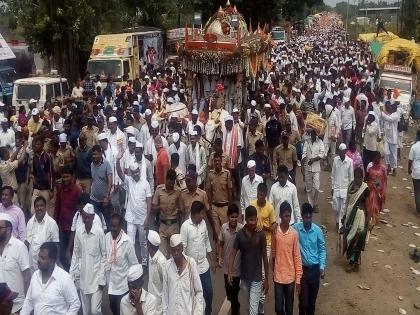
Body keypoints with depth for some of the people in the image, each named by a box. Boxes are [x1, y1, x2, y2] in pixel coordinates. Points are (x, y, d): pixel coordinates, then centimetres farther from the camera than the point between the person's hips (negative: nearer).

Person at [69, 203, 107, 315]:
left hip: (96, 276, -3)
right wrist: (72, 274, 4)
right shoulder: (78, 232, -3)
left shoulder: (99, 232, -13)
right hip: (83, 277, 3)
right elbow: (76, 254, 7)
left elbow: (104, 255, -7)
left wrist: (102, 278, -8)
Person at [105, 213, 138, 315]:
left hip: (123, 283, -4)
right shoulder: (107, 237, -9)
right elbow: (105, 256, 5)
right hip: (111, 282, 5)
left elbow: (134, 264, -14)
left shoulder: (127, 242, -23)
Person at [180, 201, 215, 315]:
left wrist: (212, 261, 13)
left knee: (209, 291, 12)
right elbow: (183, 247, -15)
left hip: (204, 265, 5)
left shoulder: (203, 223, -1)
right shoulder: (185, 226, -18)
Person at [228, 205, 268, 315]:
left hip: (257, 278, -2)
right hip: (244, 277, 2)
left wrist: (266, 279, -2)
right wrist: (230, 272, -21)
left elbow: (265, 257, -4)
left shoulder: (260, 235, -10)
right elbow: (233, 254, -6)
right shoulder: (240, 234, -6)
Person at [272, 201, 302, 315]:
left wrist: (298, 279, -5)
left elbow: (297, 257, -3)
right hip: (278, 276, 0)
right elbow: (273, 253, 6)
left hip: (291, 277, 0)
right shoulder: (275, 232, -6)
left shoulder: (294, 233, -6)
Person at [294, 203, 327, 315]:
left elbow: (322, 249, 2)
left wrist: (322, 267, -3)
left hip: (315, 268, 2)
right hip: (302, 268, -2)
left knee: (312, 298, 13)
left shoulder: (317, 230, -5)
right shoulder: (296, 228, -11)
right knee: (303, 299, 1)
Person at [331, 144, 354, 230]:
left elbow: (351, 176, -1)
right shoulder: (335, 160, -2)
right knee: (336, 207, 4)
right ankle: (337, 220, 31)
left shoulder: (350, 161, -8)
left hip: (345, 188, -2)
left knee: (343, 208, 1)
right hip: (336, 188, 2)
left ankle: (340, 225, 11)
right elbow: (333, 175, 5)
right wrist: (332, 187, 5)